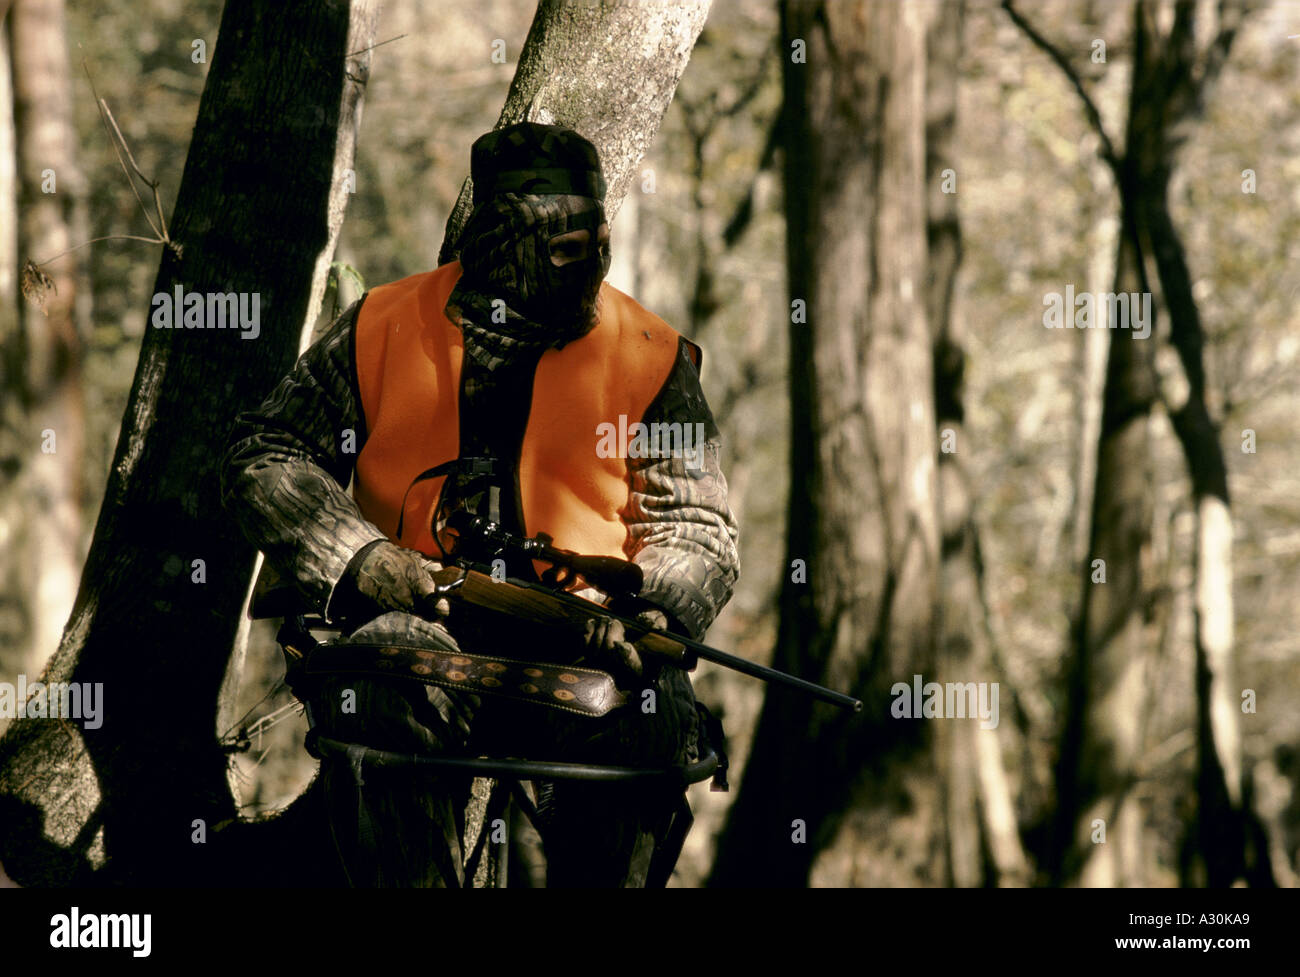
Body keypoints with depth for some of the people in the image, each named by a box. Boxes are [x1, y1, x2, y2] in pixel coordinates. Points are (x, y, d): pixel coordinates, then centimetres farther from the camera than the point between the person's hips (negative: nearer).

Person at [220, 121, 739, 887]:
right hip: (421, 619, 0)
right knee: (391, 684, -35)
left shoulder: (650, 359, 9)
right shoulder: (383, 331, 8)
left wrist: (652, 609, -13)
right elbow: (264, 459, 9)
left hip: (580, 636, 1)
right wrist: (360, 557, -9)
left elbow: (699, 530, 11)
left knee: (652, 712, -32)